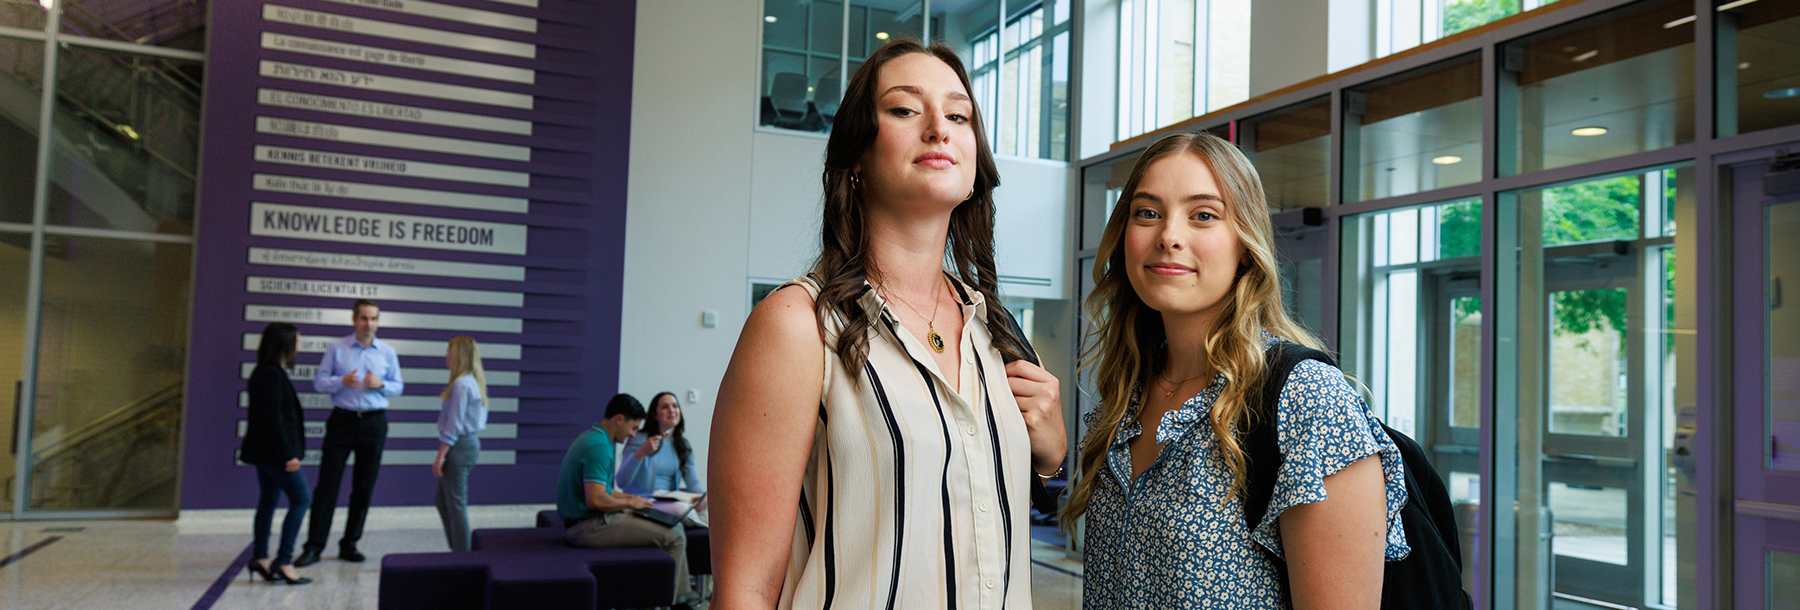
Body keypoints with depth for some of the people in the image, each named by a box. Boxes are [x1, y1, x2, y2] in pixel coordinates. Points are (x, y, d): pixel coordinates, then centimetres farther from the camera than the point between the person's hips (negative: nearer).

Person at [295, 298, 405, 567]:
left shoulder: (388, 352, 7)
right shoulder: (336, 348, 3)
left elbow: (398, 386, 11)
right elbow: (319, 381, 2)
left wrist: (380, 384, -9)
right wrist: (343, 381, -16)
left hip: (374, 422, 2)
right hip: (342, 420, -2)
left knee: (364, 487, 5)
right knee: (327, 484, -4)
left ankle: (349, 545, 16)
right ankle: (314, 546, 1)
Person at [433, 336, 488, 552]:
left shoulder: (461, 384, -16)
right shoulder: (474, 381, 13)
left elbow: (454, 424, -19)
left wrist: (440, 457, -17)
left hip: (459, 445, -10)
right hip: (470, 443, 10)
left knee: (456, 502, -3)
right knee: (442, 500, 18)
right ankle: (458, 549, 22)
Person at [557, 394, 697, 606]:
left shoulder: (590, 438, 14)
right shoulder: (598, 447, -20)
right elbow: (596, 500, -27)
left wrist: (627, 498, 15)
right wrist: (630, 503, -11)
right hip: (590, 526, -11)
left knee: (674, 525, 14)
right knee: (673, 536, -14)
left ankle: (682, 594, 19)